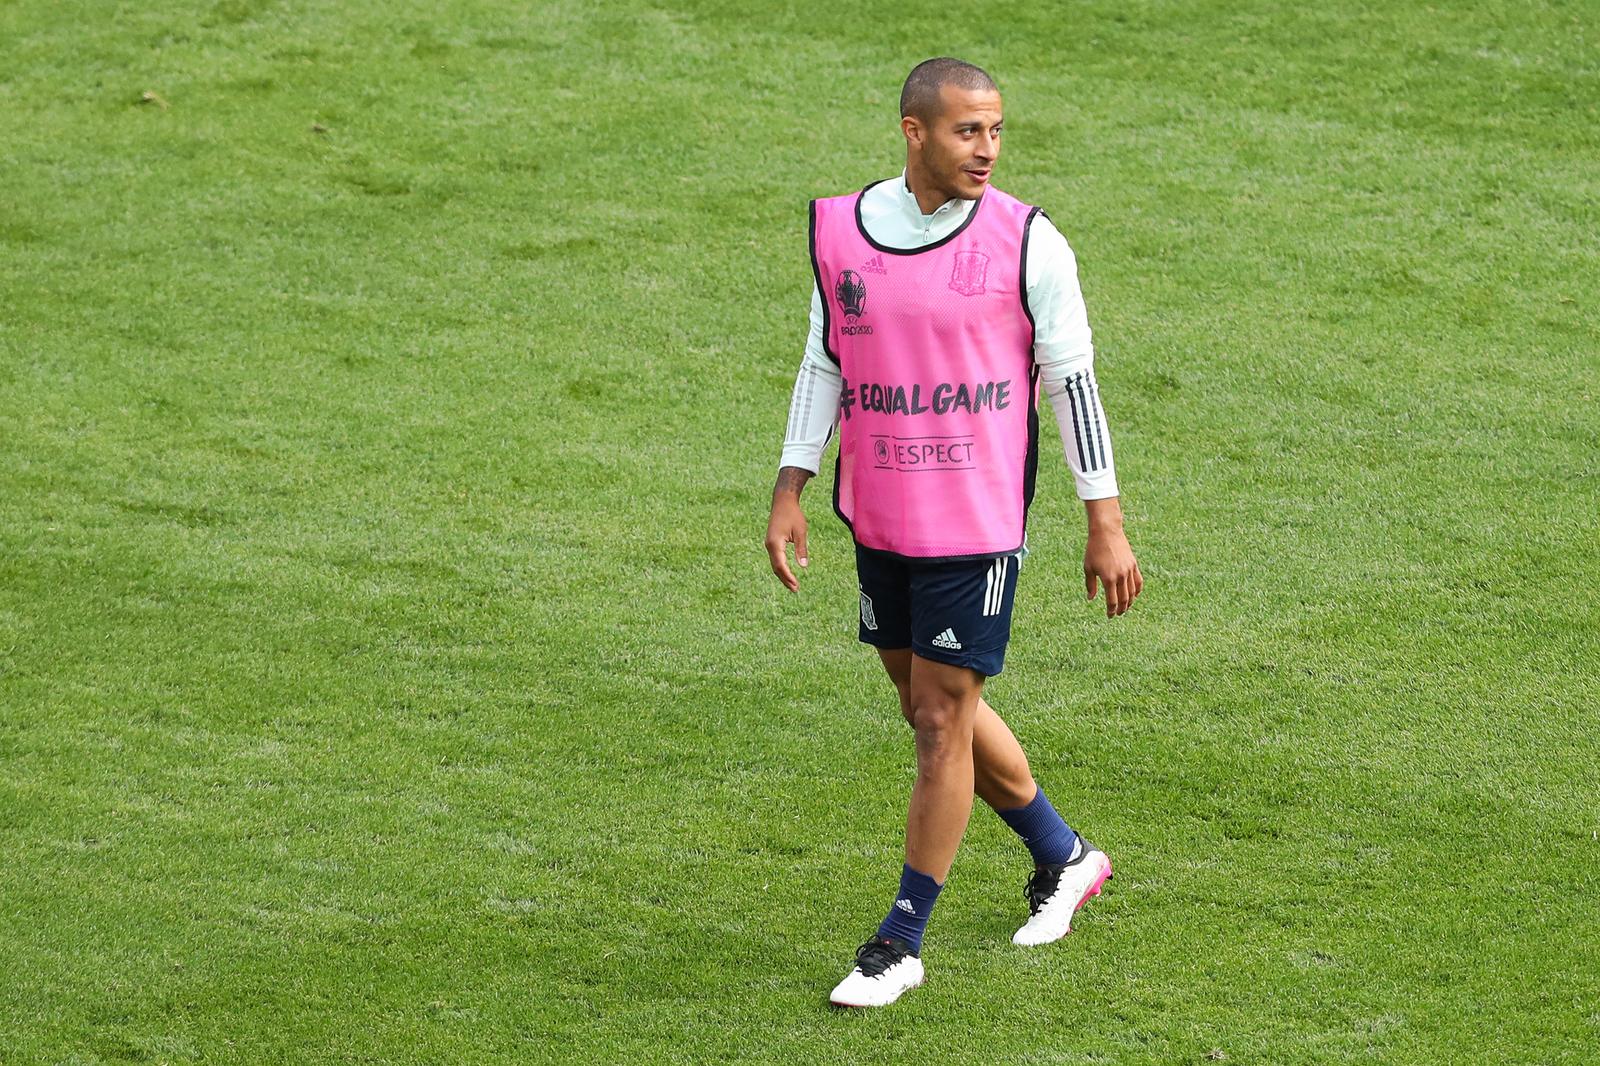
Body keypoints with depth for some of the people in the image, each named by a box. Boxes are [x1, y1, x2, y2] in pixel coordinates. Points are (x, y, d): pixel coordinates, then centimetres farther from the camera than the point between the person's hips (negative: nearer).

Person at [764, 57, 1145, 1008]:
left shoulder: (1027, 241, -9)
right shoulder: (840, 231, 1)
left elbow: (1073, 380, -5)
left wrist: (1106, 524, -6)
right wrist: (790, 492, 7)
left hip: (978, 527, -5)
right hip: (879, 524, 5)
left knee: (942, 720, -4)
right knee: (934, 708, 16)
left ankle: (903, 943, 7)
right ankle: (1064, 859, 38)